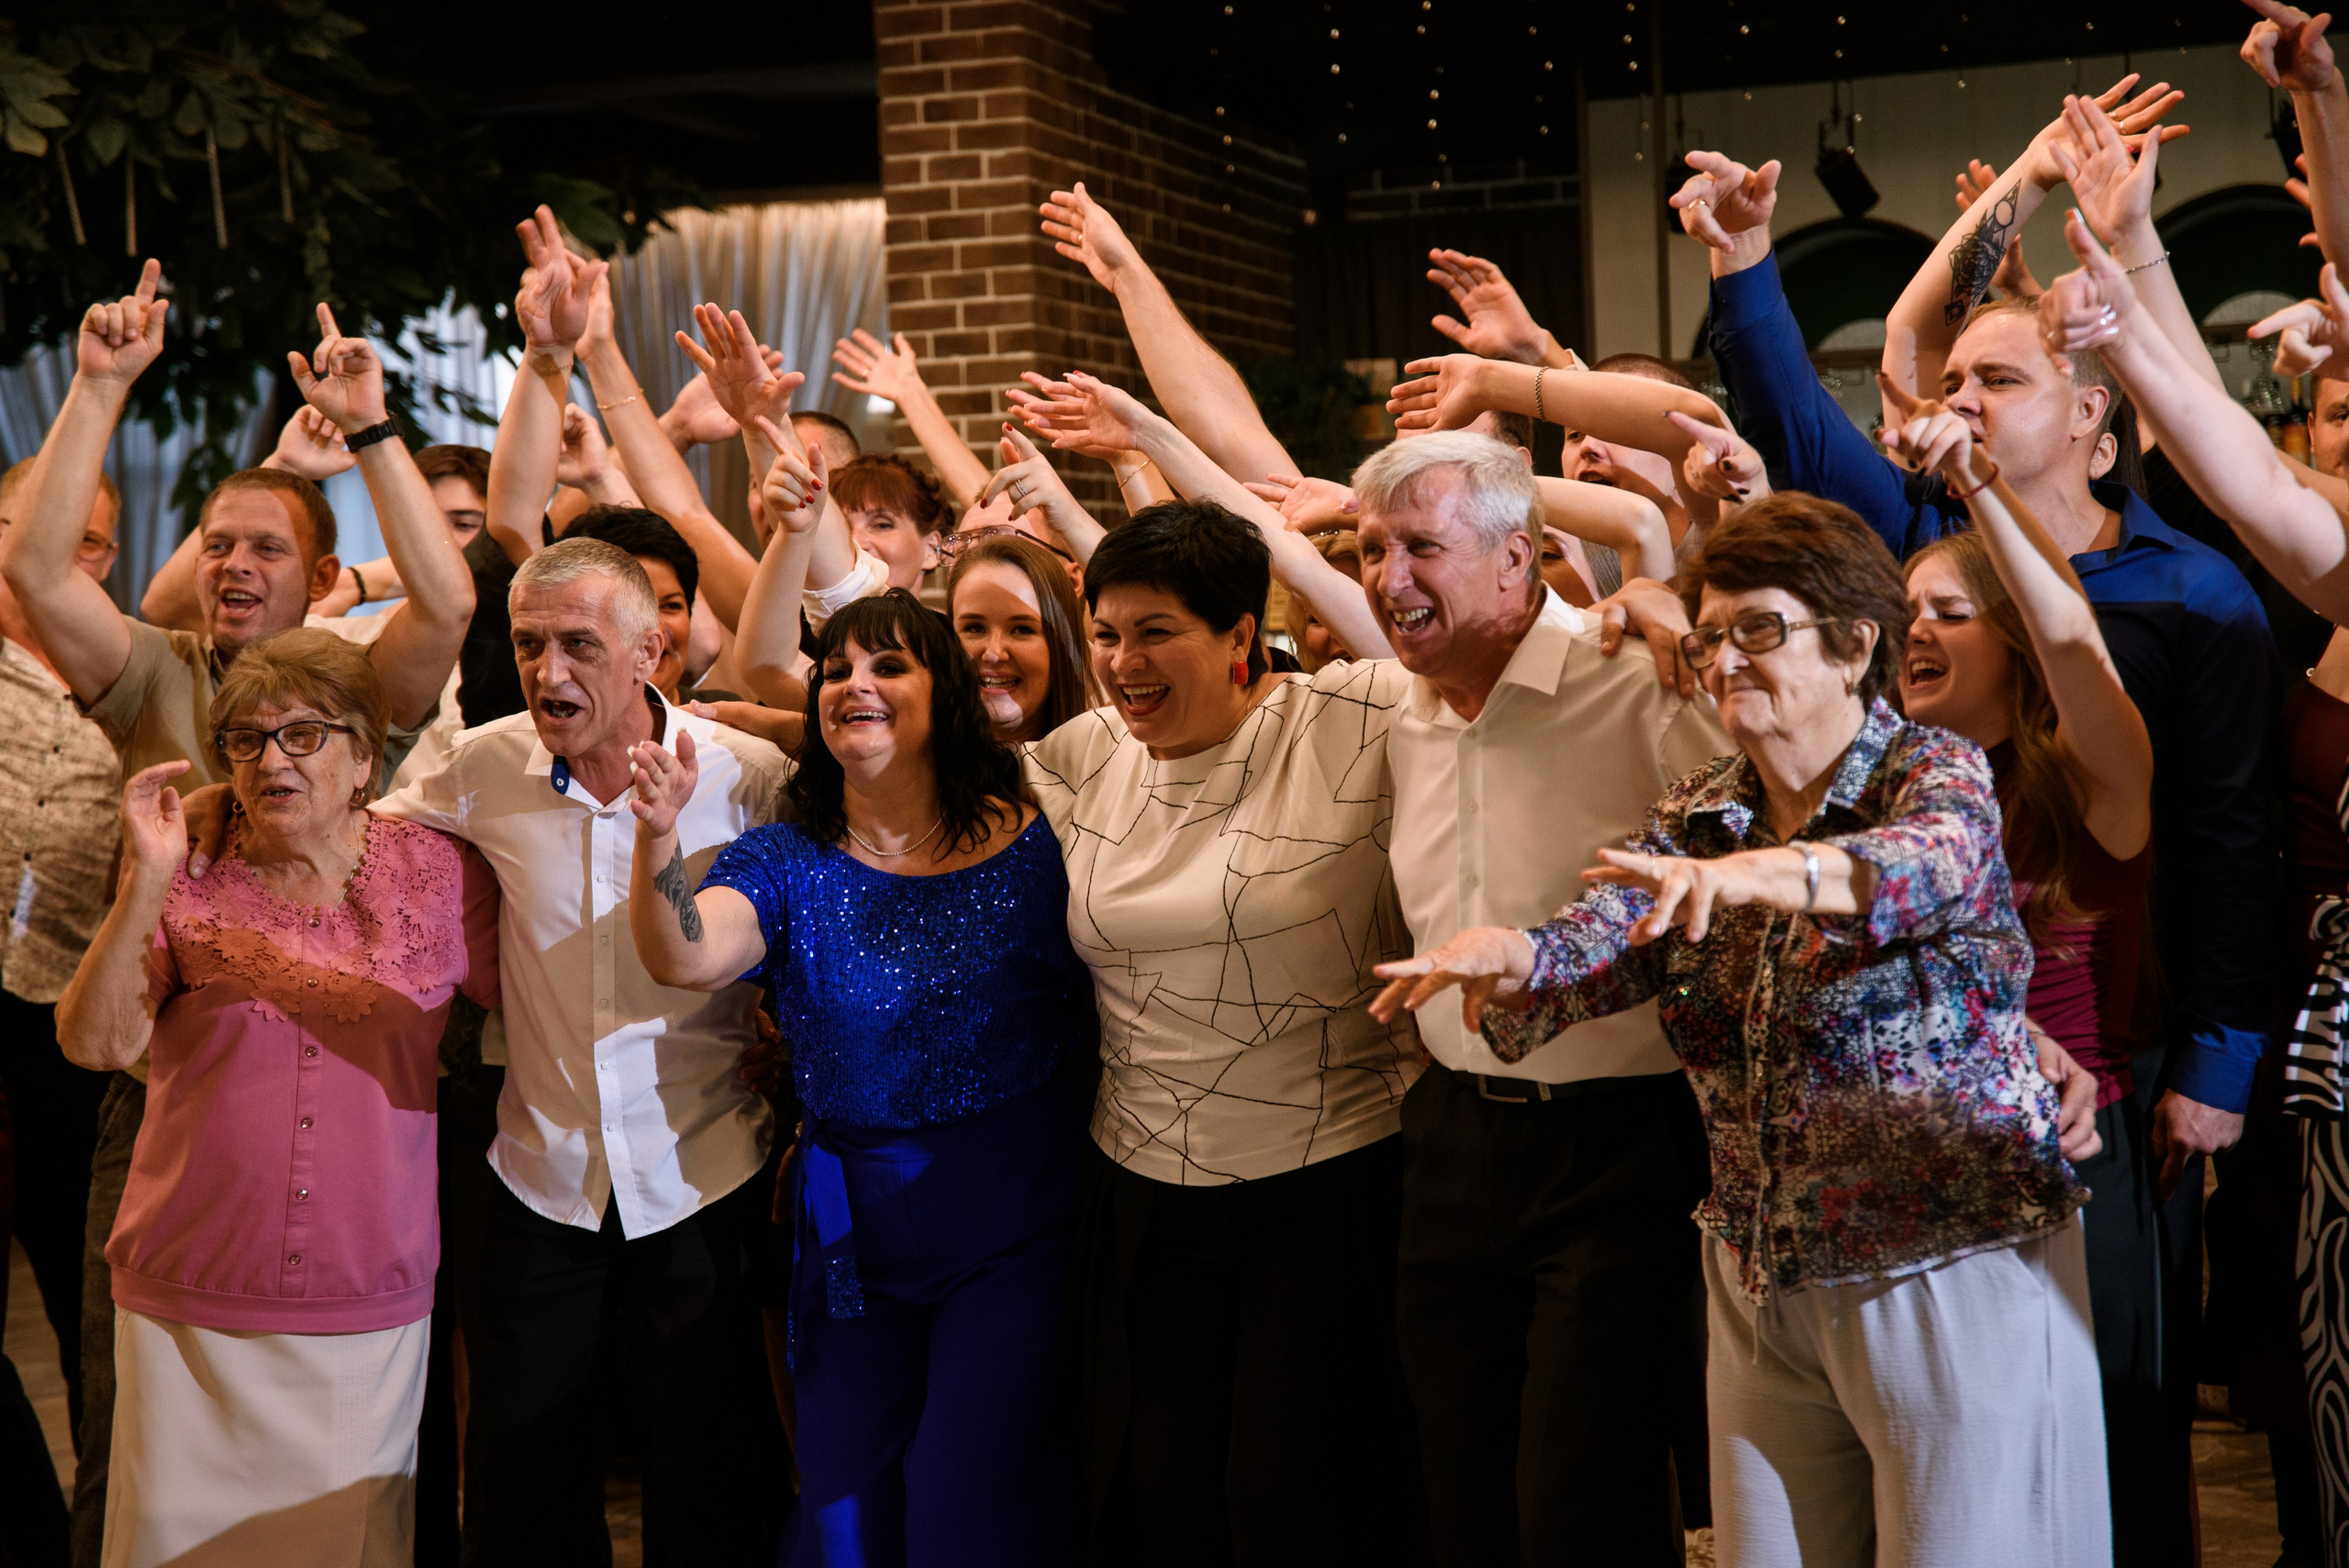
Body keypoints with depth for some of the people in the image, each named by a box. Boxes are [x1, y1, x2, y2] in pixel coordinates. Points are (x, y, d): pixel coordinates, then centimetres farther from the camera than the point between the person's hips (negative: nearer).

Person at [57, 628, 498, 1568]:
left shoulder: (440, 876, 0)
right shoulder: (192, 878, 1)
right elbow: (95, 1043, -10)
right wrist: (145, 885, -17)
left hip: (371, 1311, 0)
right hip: (188, 1305, 1)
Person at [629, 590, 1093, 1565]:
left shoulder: (1028, 844, -6)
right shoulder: (787, 862, -1)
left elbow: (1094, 1017, -2)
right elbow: (683, 958, -21)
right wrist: (658, 837, -37)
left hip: (1012, 1227, -3)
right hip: (853, 1232, 3)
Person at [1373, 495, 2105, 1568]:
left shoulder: (1936, 773, -8)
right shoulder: (1700, 816, 7)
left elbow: (1926, 863, -32)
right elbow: (1605, 936, -9)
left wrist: (1773, 871, -52)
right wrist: (1511, 956, -33)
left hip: (1953, 1277, -5)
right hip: (1761, 1286, 5)